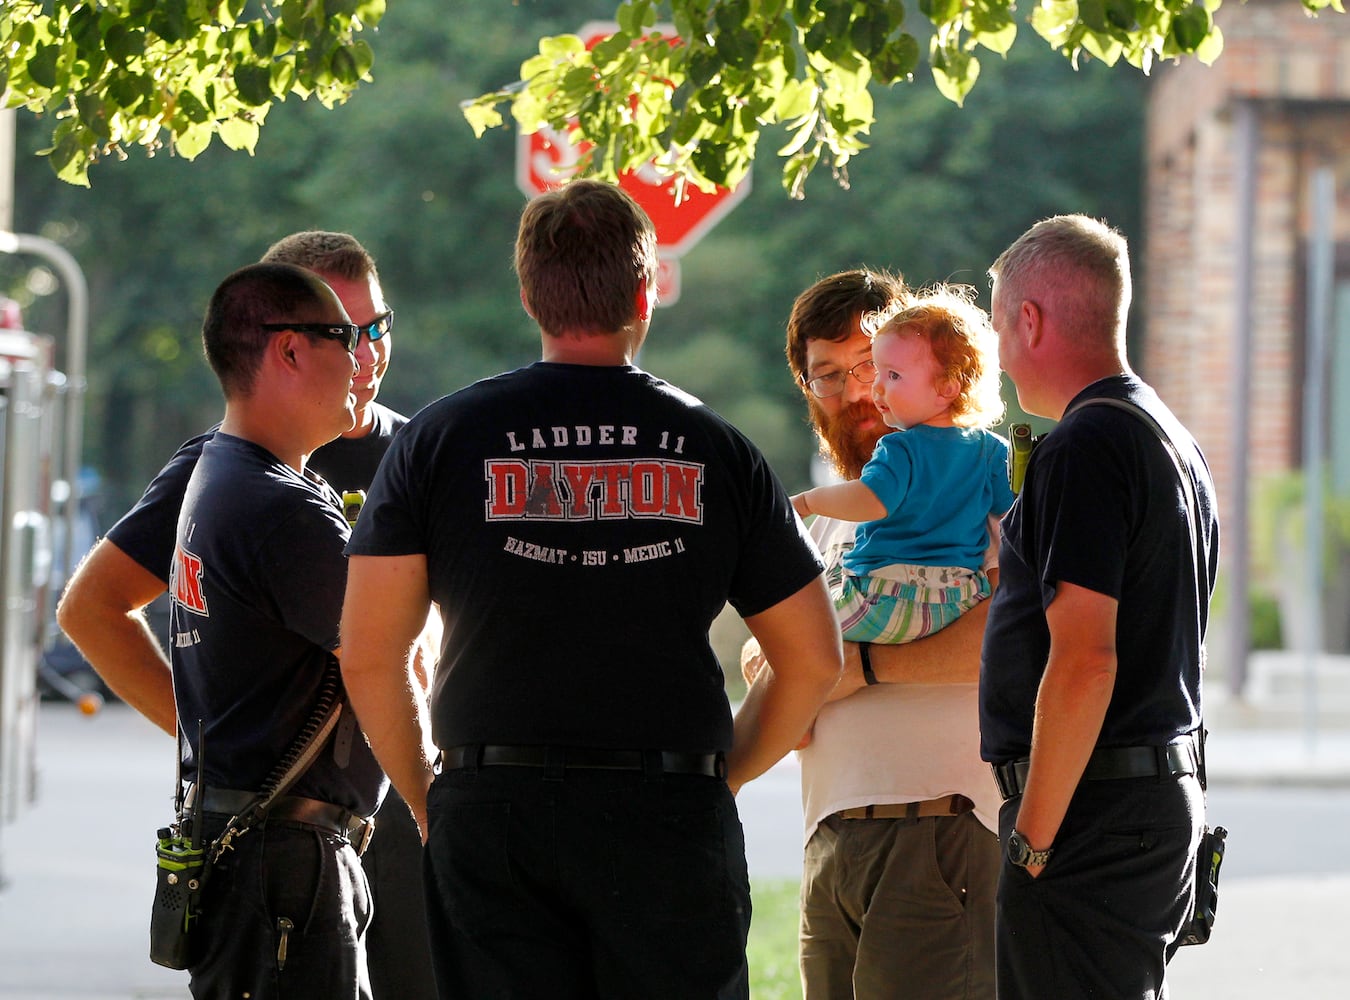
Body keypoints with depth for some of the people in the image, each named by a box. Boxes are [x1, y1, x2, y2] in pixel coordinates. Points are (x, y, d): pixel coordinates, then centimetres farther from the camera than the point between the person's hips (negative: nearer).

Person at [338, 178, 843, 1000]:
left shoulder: (441, 439, 3)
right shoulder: (714, 447, 5)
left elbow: (368, 657, 1)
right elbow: (814, 659, 8)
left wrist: (429, 800, 12)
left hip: (493, 816, 0)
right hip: (671, 822, 0)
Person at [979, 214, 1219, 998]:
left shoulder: (1086, 448, -15)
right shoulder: (1176, 443, 18)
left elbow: (1083, 662, -21)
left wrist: (1033, 839, -19)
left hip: (1095, 815, -10)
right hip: (1171, 794, 10)